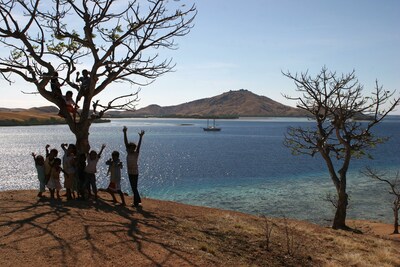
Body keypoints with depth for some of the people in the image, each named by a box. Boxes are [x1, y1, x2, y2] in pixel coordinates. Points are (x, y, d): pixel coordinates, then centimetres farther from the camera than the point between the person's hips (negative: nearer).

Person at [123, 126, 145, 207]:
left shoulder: (136, 154, -10)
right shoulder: (128, 153, 3)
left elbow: (138, 146, -24)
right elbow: (126, 142, -1)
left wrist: (141, 137, -37)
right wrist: (125, 133, -7)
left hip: (135, 173, -7)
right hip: (130, 172, 7)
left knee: (134, 188, -5)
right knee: (133, 187, 13)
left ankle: (136, 202, 1)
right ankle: (138, 201, 24)